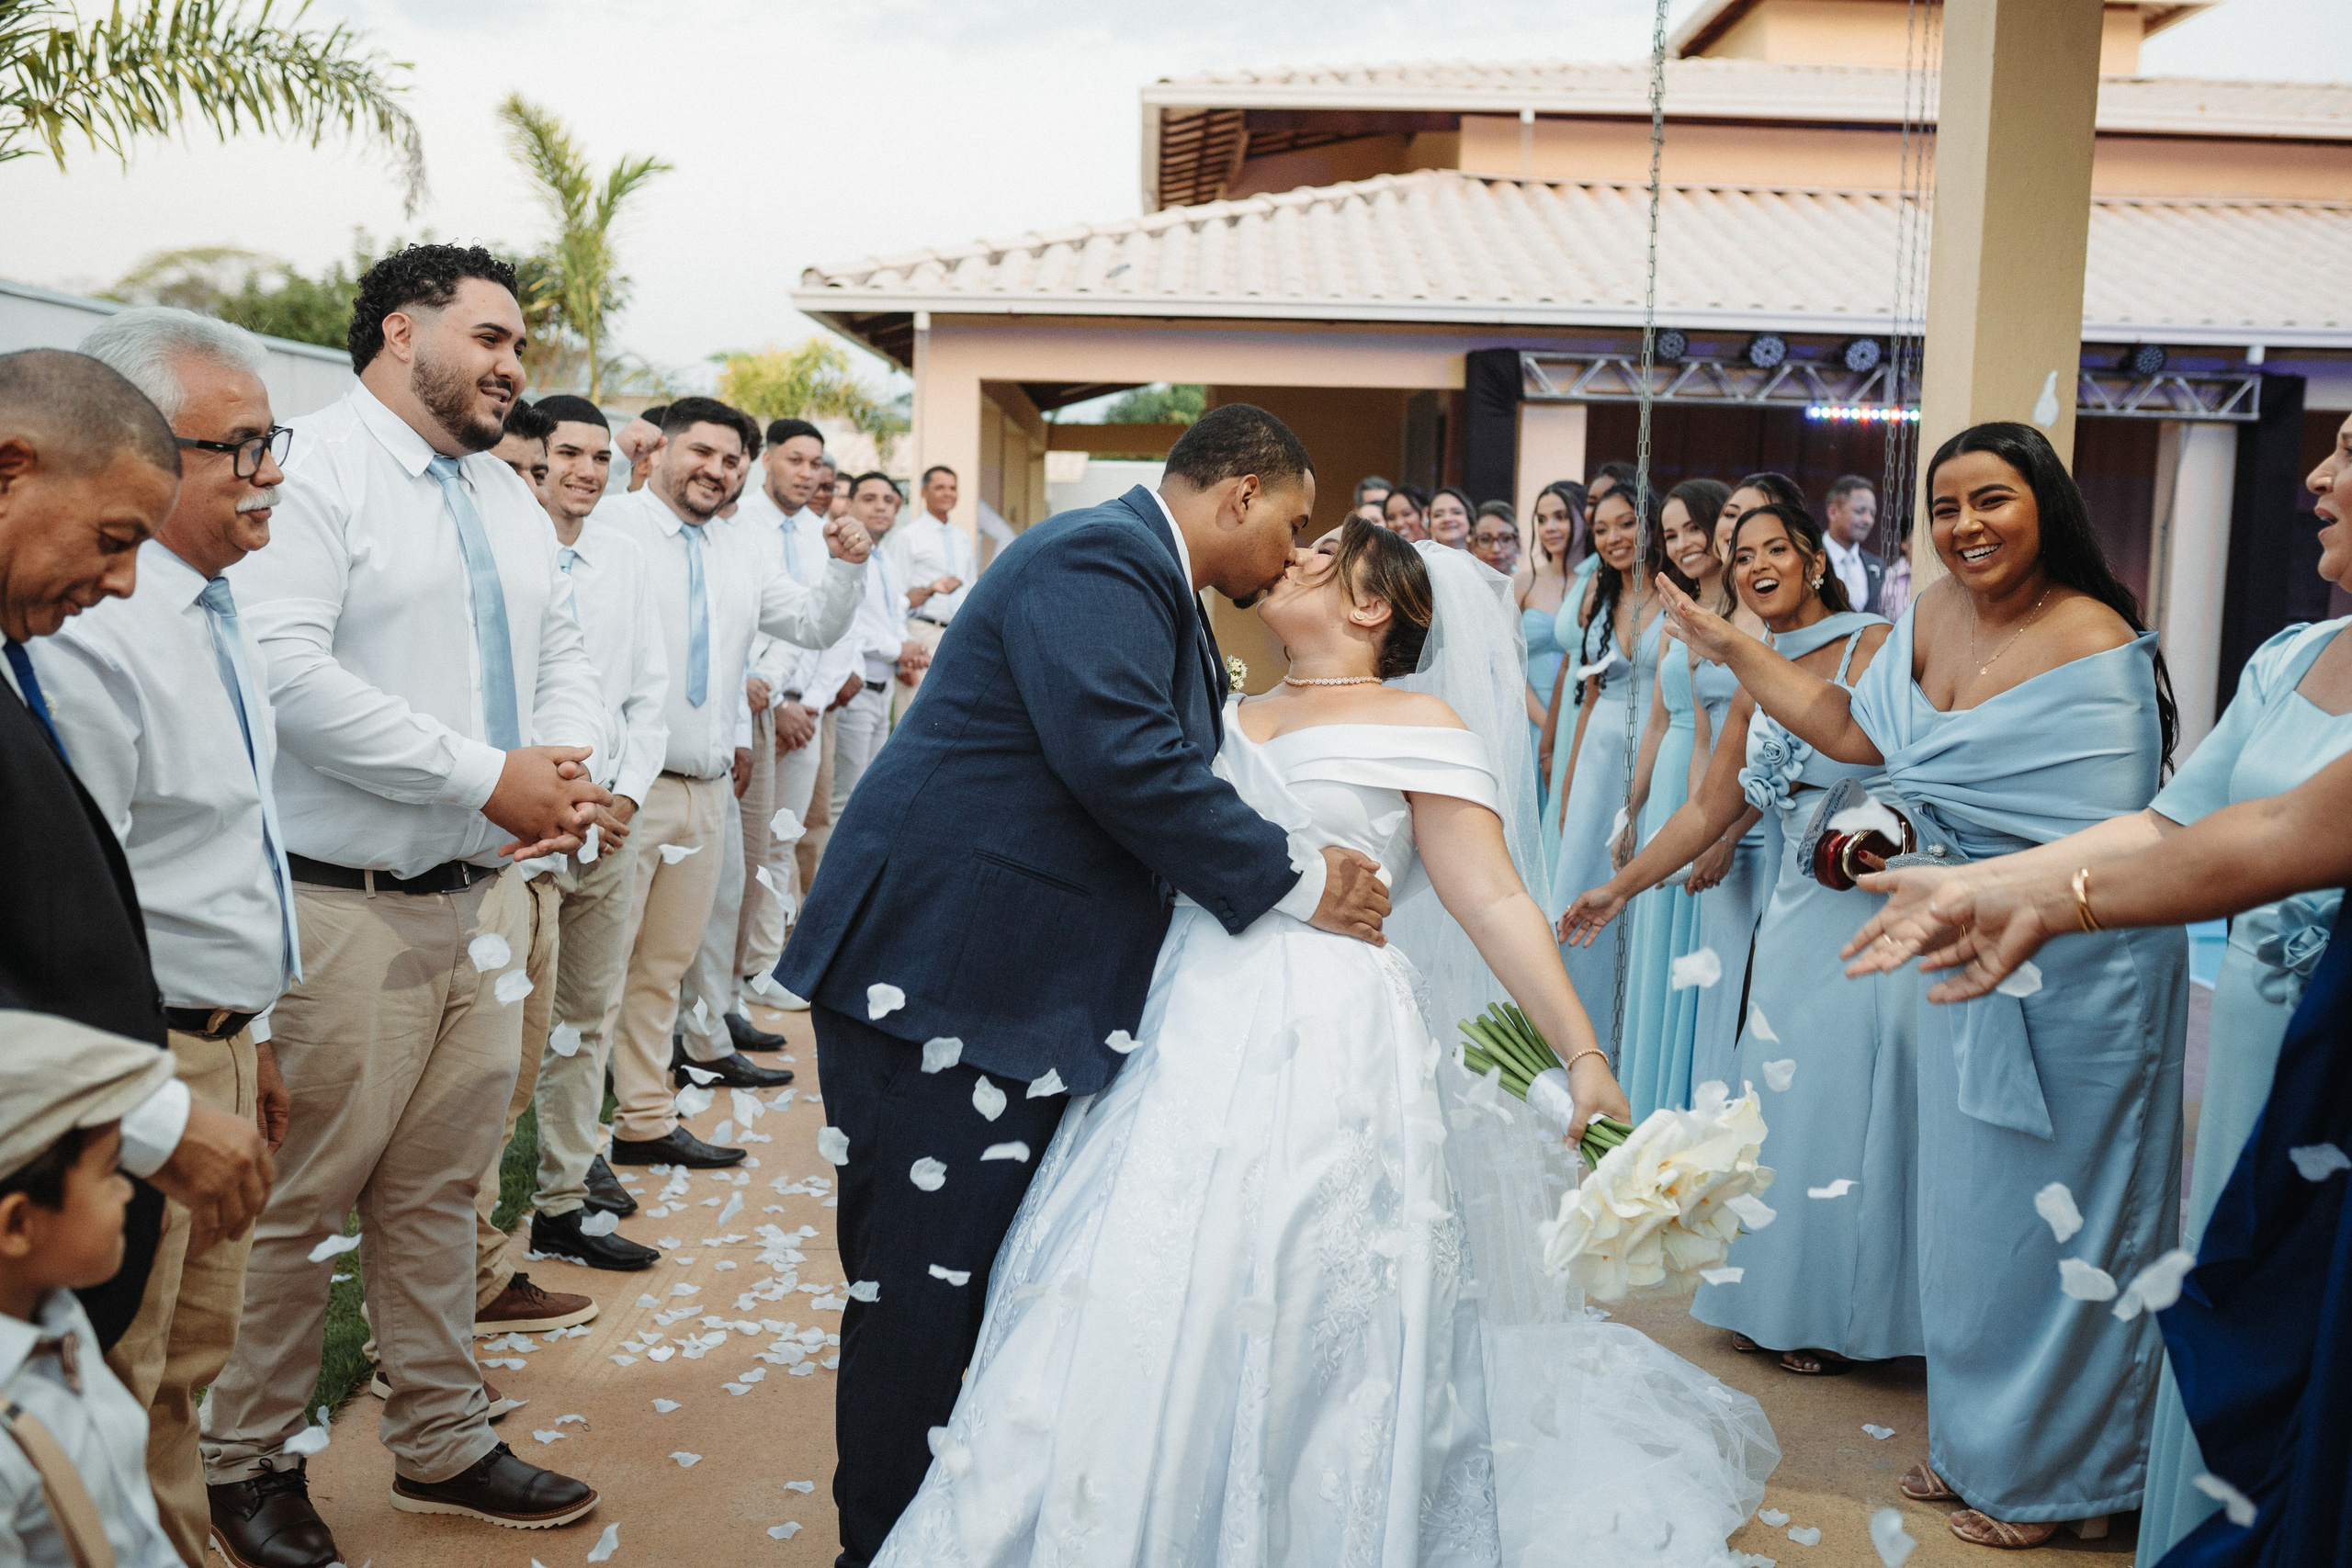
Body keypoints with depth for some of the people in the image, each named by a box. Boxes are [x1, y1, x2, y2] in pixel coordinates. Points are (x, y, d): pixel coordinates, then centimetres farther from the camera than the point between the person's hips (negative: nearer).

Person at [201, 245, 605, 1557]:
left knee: (440, 1190, 15)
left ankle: (443, 1446, 27)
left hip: (491, 893, 8)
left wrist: (573, 760, -4)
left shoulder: (508, 494, 17)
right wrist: (488, 776, -20)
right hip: (347, 907, -7)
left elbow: (563, 650, 19)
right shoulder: (312, 471, -9)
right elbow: (285, 667, -21)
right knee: (299, 1199, 2)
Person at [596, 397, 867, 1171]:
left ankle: (646, 1121, 23)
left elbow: (813, 625, 18)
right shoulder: (611, 526, -4)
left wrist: (846, 569, 1)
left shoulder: (748, 549, 17)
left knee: (665, 966, 14)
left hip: (708, 788, 7)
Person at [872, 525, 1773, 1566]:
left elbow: (1495, 903, -4)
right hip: (1188, 1046, 6)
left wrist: (1584, 1059, -13)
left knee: (1291, 1350, -4)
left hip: (1323, 1058, -5)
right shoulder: (1228, 720, 19)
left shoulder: (1418, 722, 2)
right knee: (1150, 1330, 6)